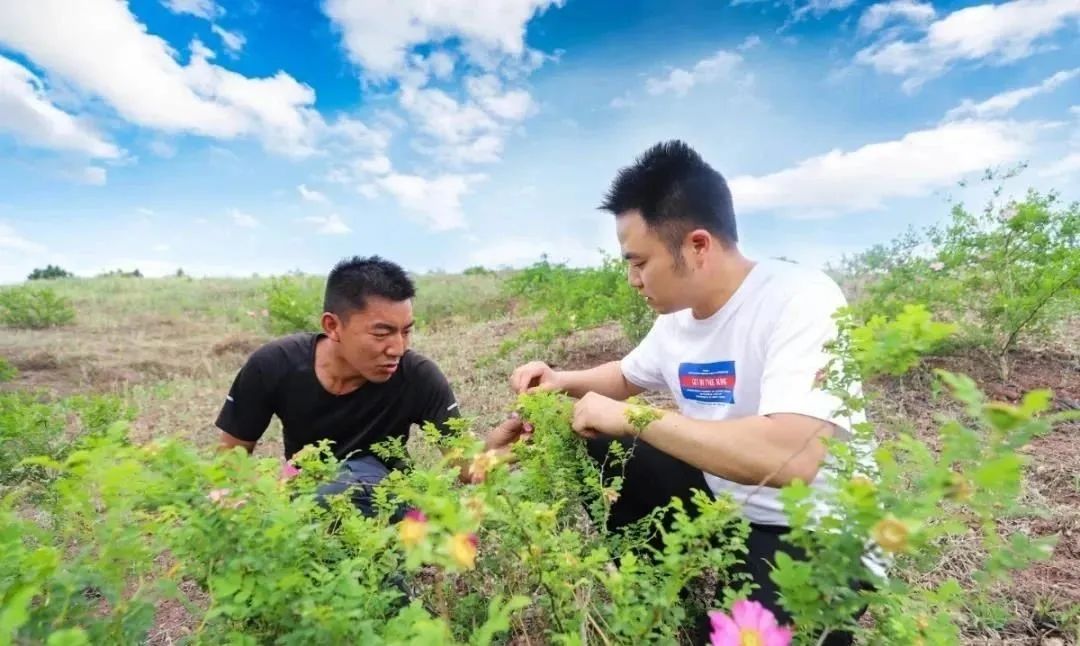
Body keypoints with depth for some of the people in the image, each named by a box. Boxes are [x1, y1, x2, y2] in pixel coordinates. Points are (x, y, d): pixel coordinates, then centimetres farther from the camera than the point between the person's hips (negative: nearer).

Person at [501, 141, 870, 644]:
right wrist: (563, 381, -2)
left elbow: (792, 459, -39)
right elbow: (628, 377, 18)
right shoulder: (675, 318, -2)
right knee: (593, 452, 1)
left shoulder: (801, 300, -25)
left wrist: (631, 417, -32)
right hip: (718, 496, 7)